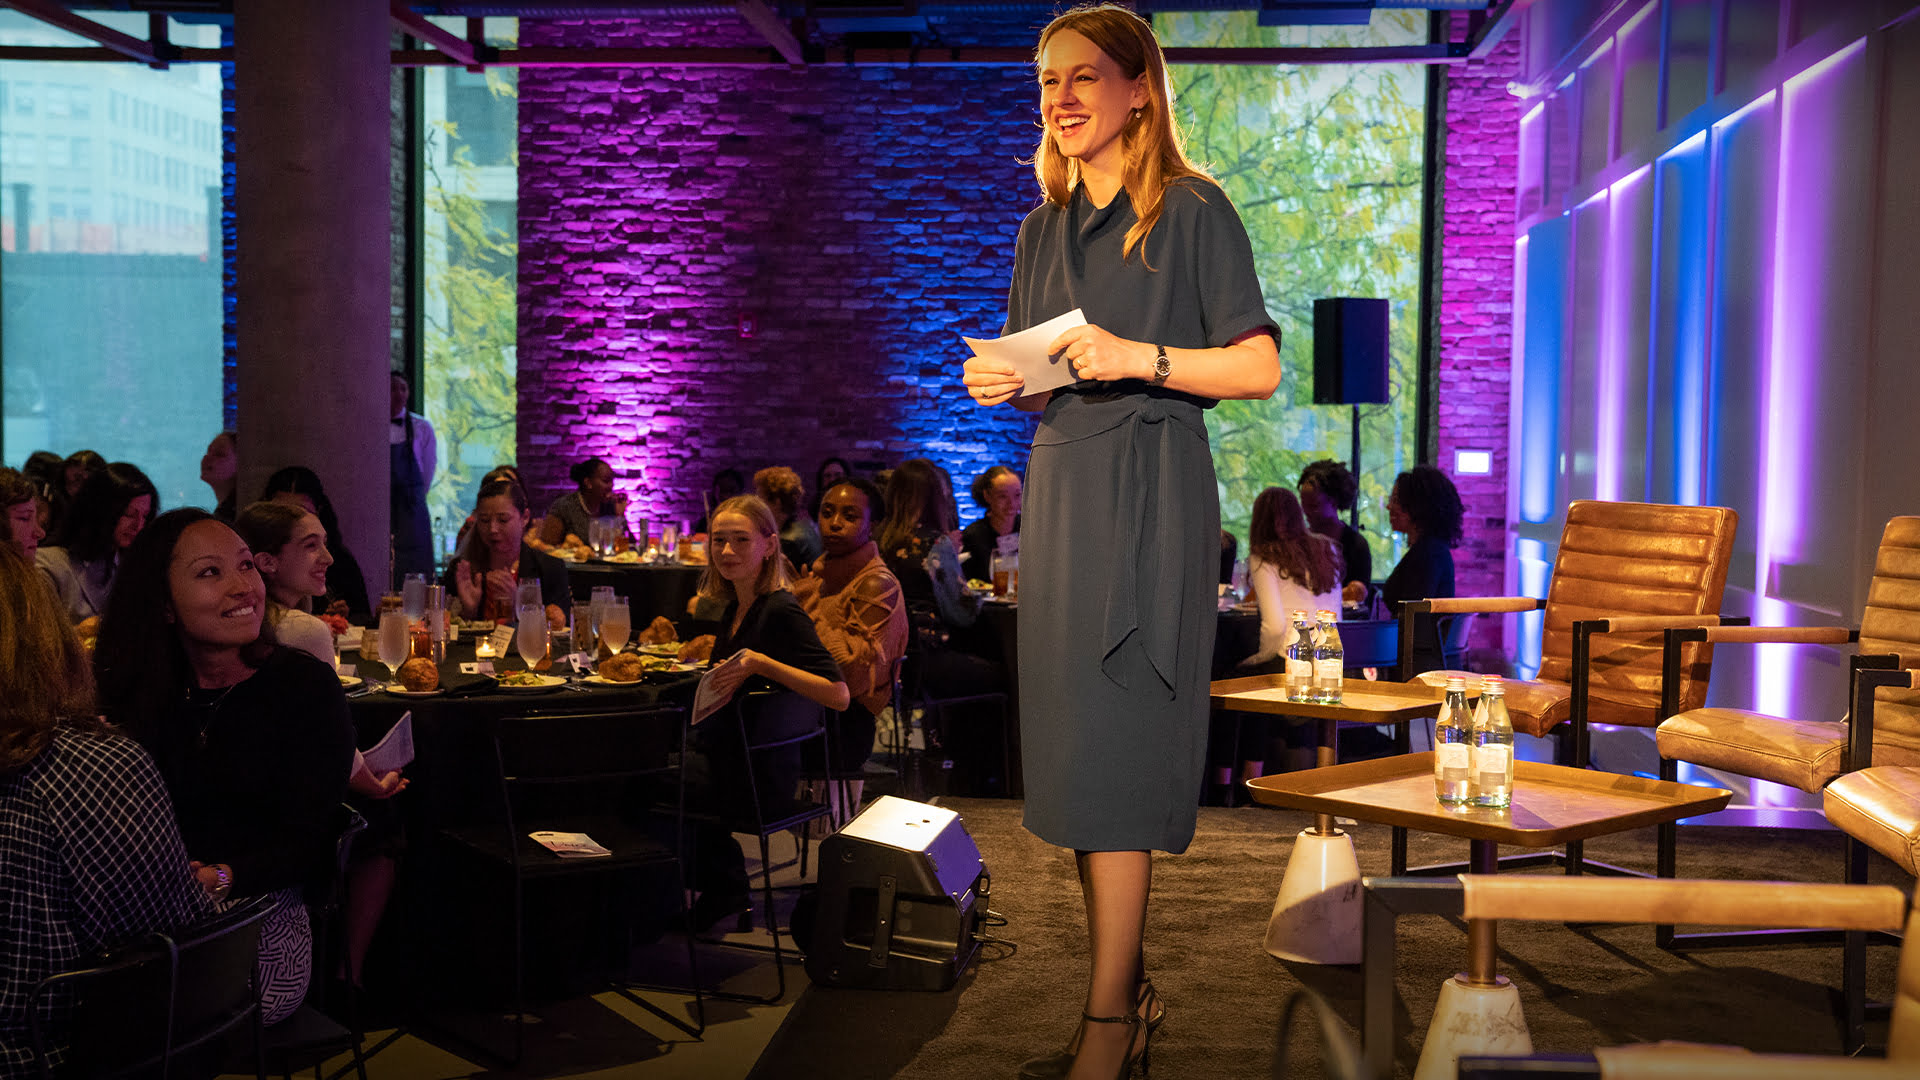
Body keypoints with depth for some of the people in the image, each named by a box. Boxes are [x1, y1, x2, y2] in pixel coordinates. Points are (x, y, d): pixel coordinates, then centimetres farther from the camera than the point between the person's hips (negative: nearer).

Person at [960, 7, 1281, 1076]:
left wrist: (1142, 358, -20)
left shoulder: (1194, 212, -3)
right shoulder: (1044, 229, 17)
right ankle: (1130, 987, 19)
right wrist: (1002, 383, 1)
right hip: (1061, 492, 7)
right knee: (1076, 743, 7)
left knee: (1114, 745, -10)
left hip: (1150, 496, -7)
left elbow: (1258, 371, -8)